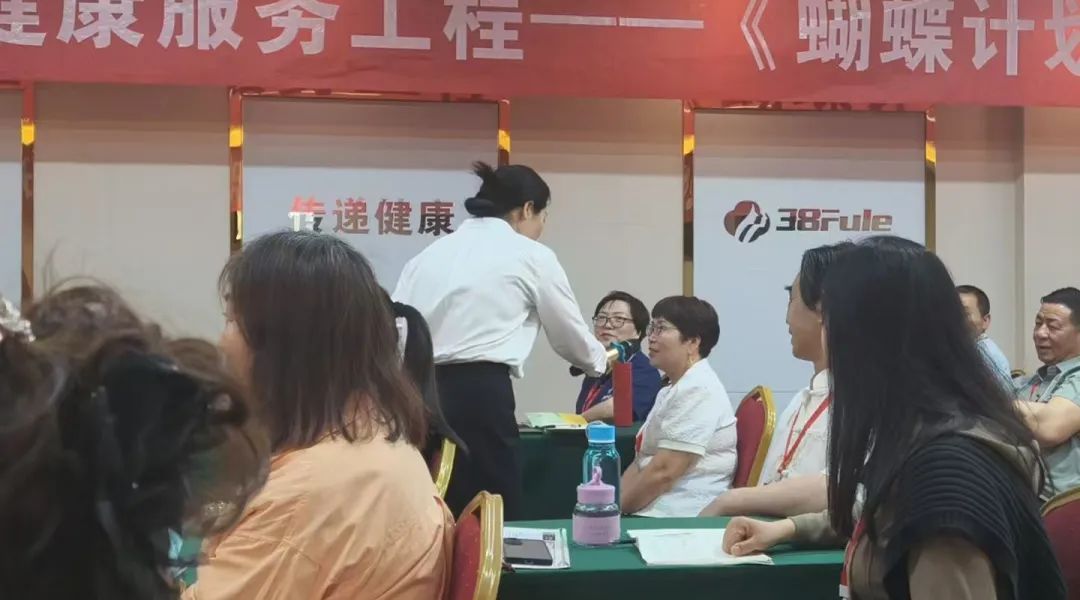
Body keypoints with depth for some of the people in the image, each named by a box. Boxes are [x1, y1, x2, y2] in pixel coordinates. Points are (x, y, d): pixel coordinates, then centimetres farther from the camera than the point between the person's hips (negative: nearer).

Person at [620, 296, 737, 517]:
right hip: (651, 510, 9)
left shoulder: (699, 391, -14)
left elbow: (663, 473, -19)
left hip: (680, 520, -9)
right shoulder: (673, 389, 17)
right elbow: (641, 462, 16)